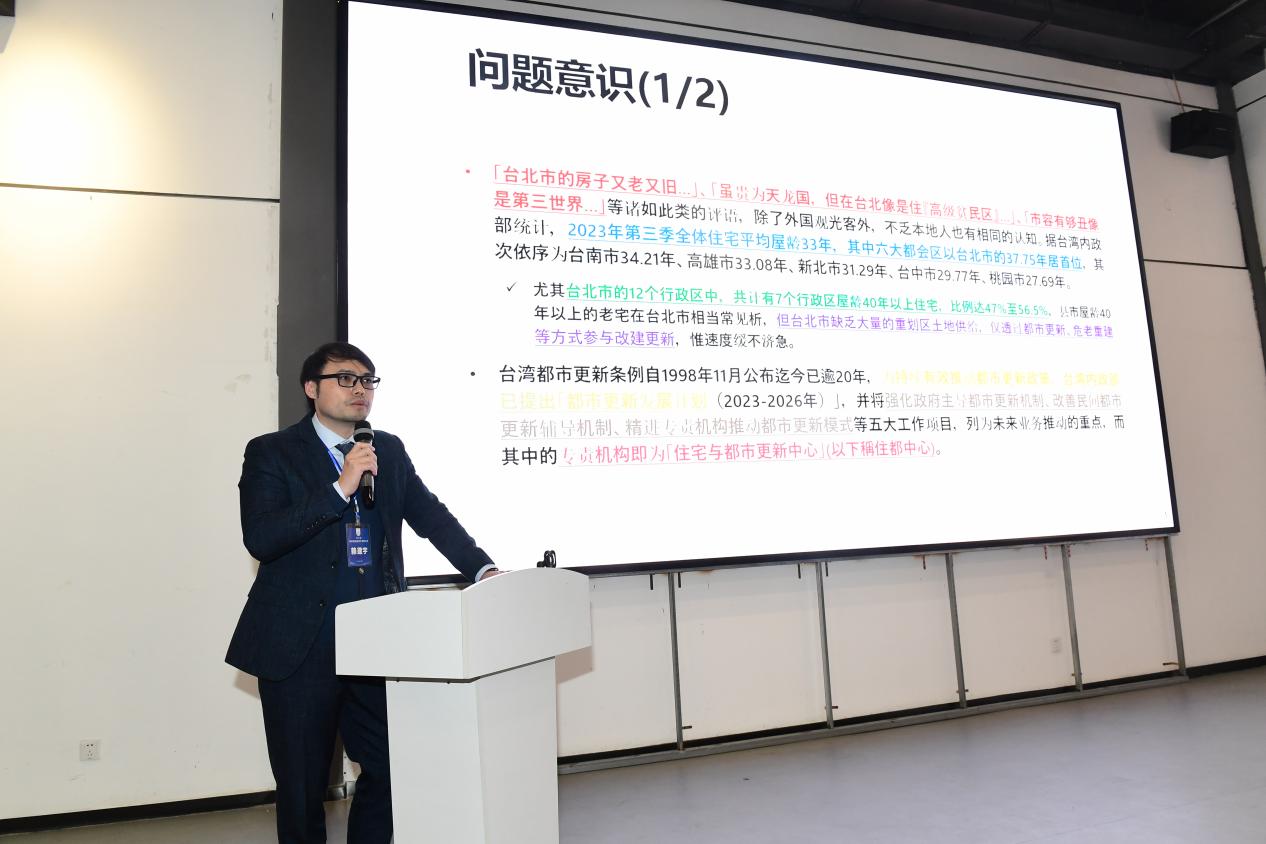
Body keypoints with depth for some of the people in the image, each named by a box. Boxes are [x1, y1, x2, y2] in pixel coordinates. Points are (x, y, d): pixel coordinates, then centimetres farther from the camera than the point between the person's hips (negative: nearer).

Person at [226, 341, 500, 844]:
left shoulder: (389, 450, 10)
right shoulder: (271, 453, -3)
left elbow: (432, 516, 8)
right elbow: (260, 538, -15)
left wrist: (482, 569, -7)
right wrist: (340, 489, -21)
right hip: (302, 649, -3)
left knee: (391, 769, 11)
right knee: (302, 786, 10)